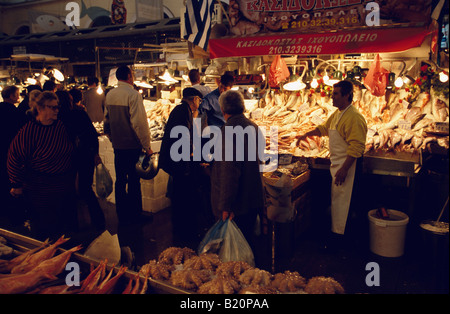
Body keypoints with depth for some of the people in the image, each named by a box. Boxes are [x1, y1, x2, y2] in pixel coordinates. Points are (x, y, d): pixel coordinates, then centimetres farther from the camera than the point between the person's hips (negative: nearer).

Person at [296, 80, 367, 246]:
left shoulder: (354, 117, -20)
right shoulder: (337, 113, 11)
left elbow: (356, 147, -24)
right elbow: (324, 128, 29)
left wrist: (344, 169, -26)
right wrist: (306, 134, 20)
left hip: (346, 164, -9)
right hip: (336, 162, 9)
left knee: (340, 199, -1)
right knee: (336, 198, 17)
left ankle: (338, 236, 10)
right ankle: (336, 231, 30)